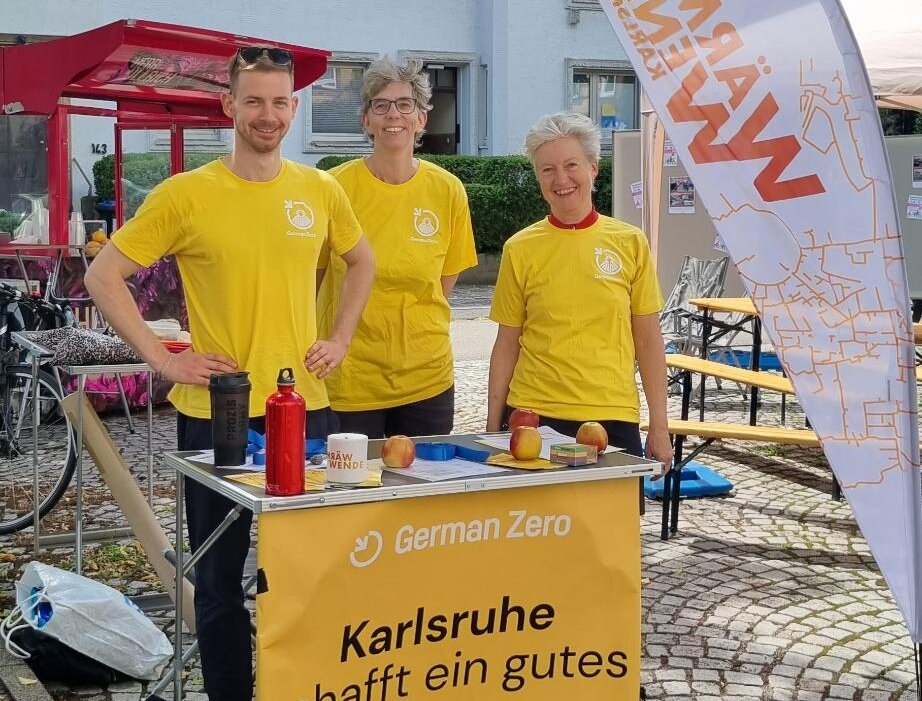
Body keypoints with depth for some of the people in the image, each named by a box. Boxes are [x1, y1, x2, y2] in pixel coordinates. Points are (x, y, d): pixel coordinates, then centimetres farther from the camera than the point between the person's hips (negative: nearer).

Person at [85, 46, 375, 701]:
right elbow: (104, 277, -4)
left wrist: (340, 338, 8)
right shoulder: (185, 194, -8)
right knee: (221, 578, 9)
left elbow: (362, 260, 20)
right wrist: (161, 358, -10)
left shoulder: (320, 190, 3)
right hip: (216, 413, -3)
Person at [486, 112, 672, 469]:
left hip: (612, 416, 1)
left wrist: (659, 426, 4)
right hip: (533, 414, 0)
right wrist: (493, 427, 4)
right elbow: (507, 345, 6)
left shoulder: (630, 242, 2)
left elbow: (648, 341, 5)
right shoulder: (520, 249, 1)